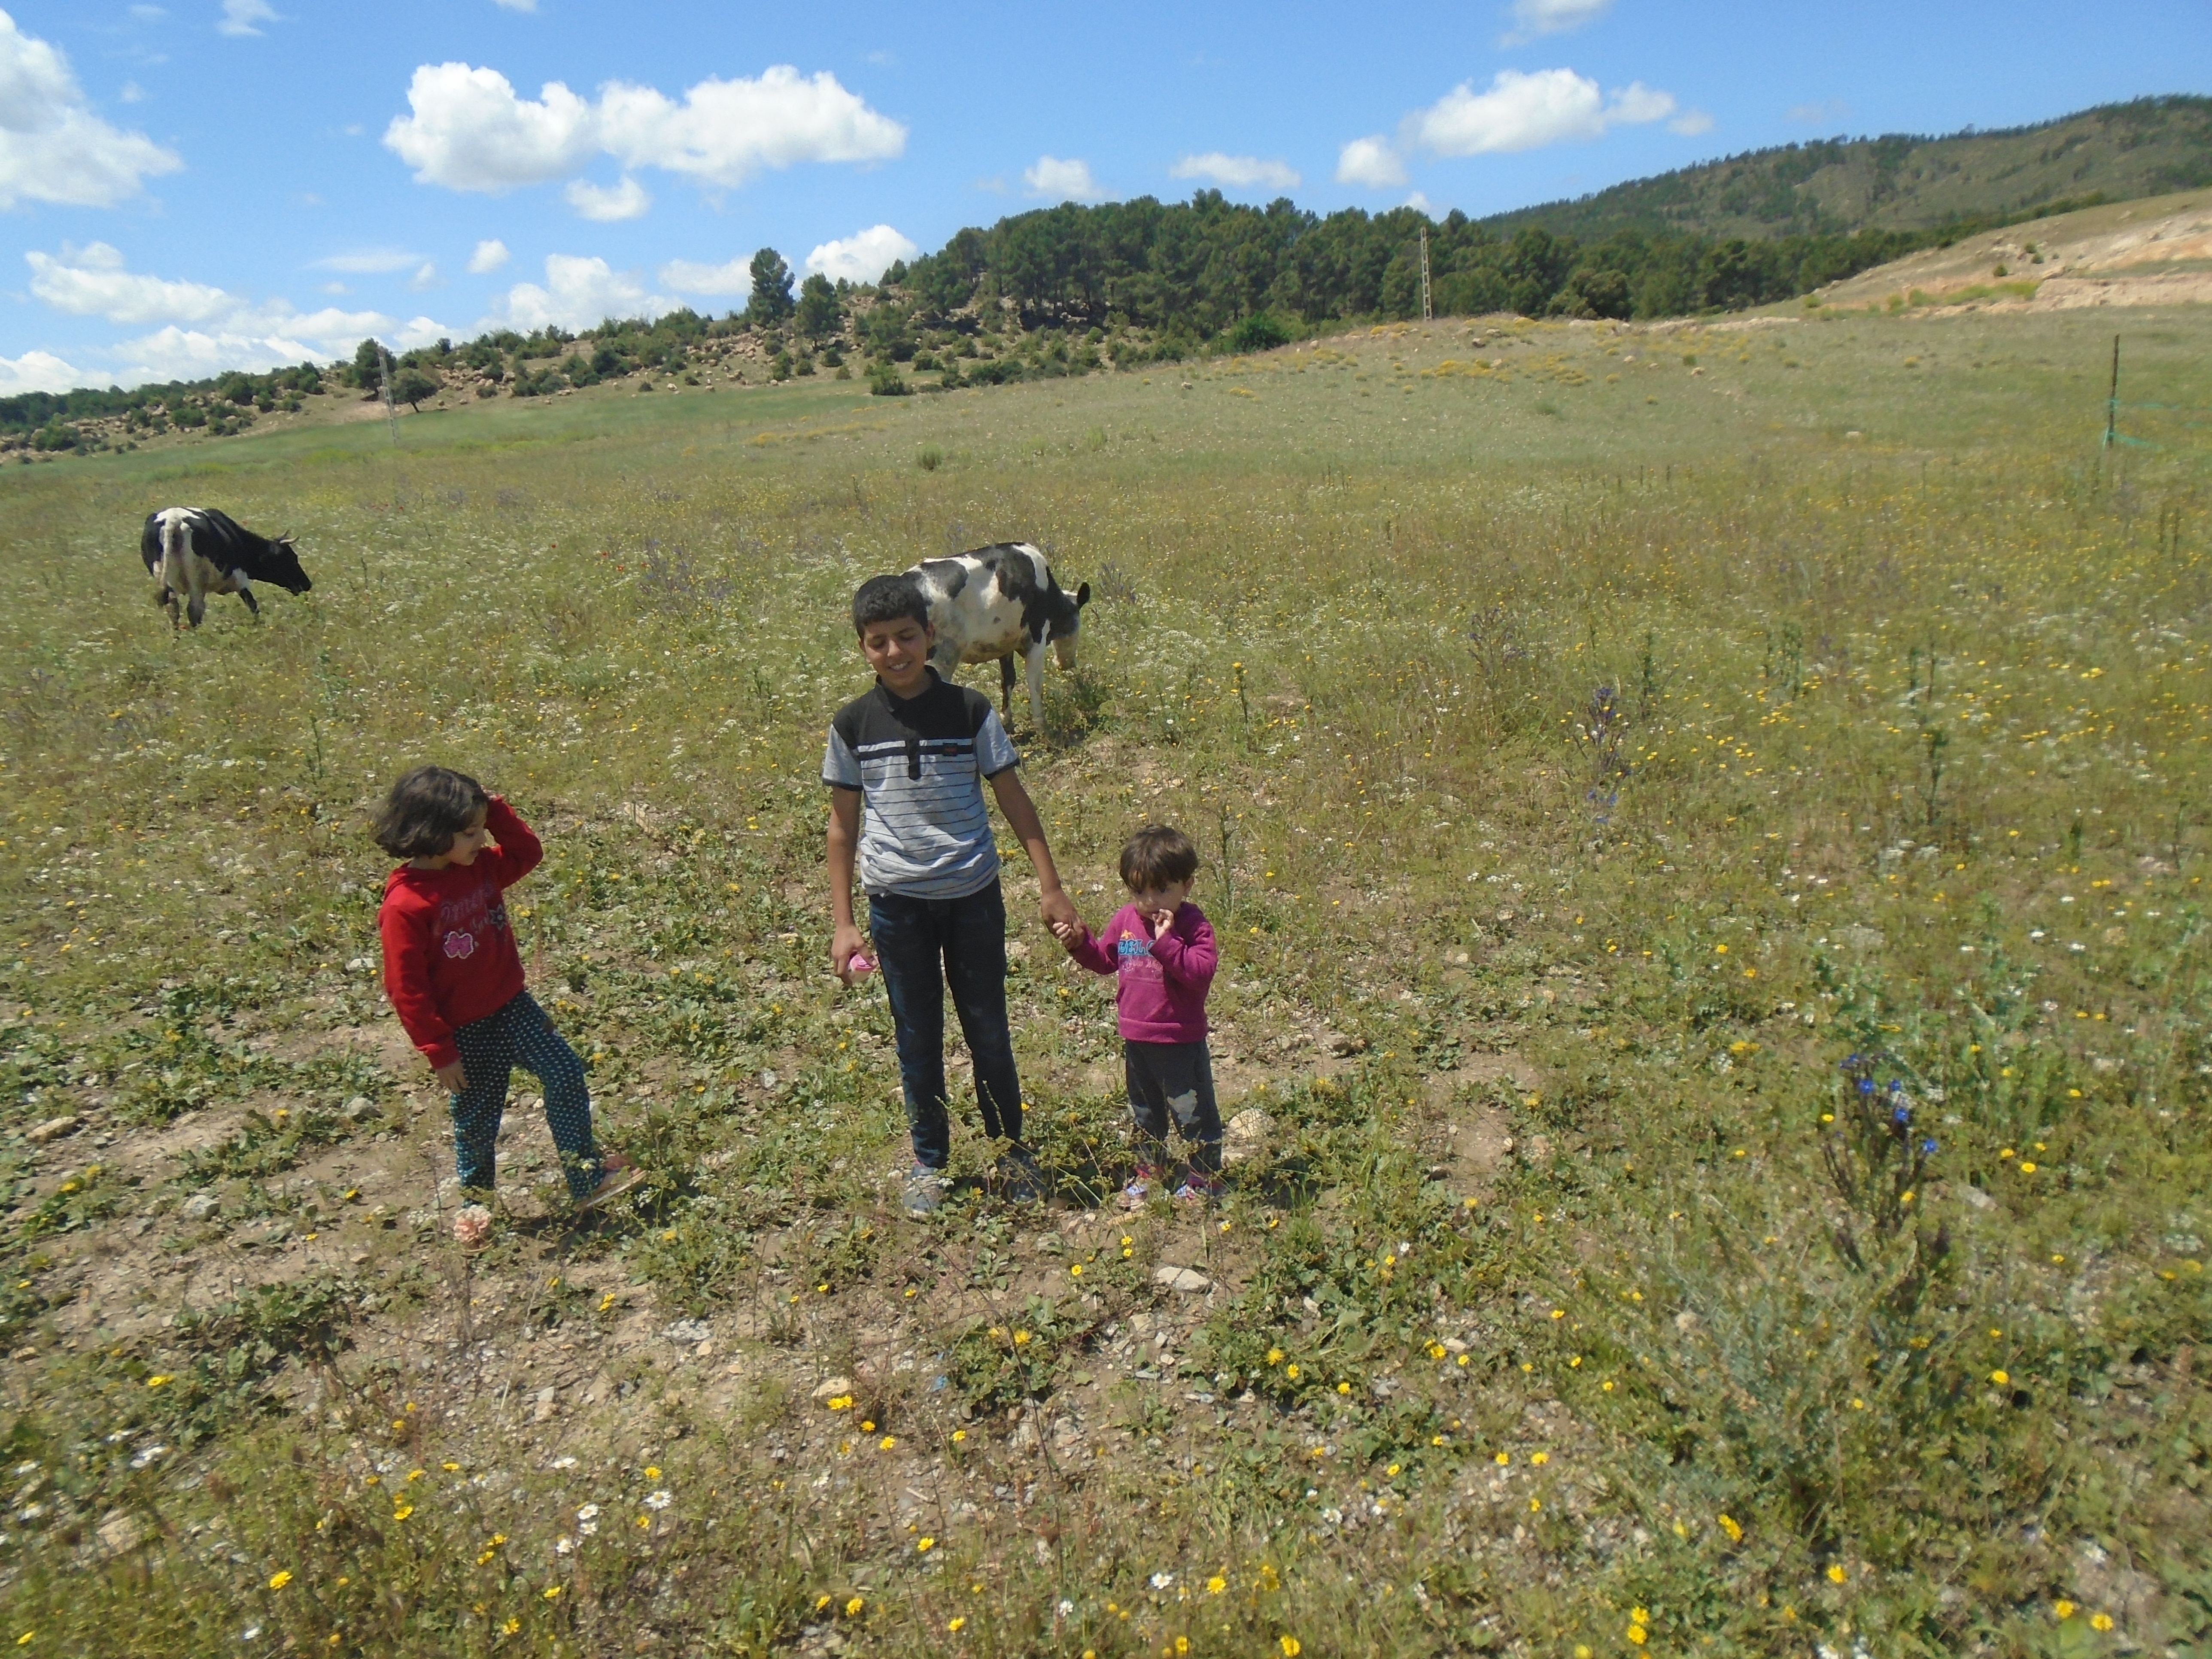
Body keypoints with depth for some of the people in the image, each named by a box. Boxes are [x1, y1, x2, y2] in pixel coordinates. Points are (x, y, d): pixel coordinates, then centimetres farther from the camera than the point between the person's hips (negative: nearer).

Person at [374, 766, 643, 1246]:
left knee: (566, 1073, 0)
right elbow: (407, 989, -20)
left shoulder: (481, 866, -6)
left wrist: (494, 808, -8)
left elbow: (528, 853, 10)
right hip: (466, 1031, -6)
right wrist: (439, 1053, -15)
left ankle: (587, 1178, 12)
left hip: (511, 1005, 6)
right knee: (477, 1118, 12)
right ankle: (476, 1200, 39)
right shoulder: (405, 907, -25)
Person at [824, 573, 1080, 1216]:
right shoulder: (853, 724, -1)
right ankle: (929, 1162, 29)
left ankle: (1010, 1151, 29)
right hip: (897, 902, 1)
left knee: (988, 1029, 10)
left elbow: (1014, 799, 1)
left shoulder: (970, 711, -4)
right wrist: (842, 923, 2)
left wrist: (1050, 886, -2)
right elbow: (843, 826, 4)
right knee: (918, 1037, 12)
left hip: (973, 896, -1)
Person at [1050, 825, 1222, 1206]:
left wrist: (1166, 942, -34)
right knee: (1144, 1113, 23)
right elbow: (1105, 959, 13)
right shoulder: (1125, 920, 0)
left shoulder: (1193, 926, -17)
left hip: (1181, 1042, -6)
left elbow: (1201, 973, -30)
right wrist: (1080, 943, -5)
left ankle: (1204, 1178, 26)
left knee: (1193, 1113, 9)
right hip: (1136, 1040, 6)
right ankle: (1149, 1172, 41)